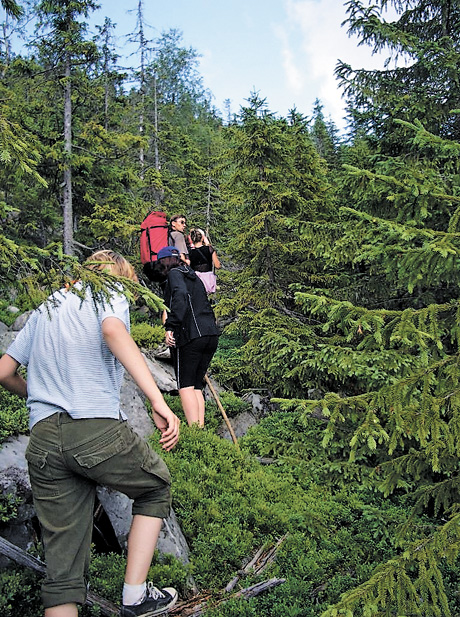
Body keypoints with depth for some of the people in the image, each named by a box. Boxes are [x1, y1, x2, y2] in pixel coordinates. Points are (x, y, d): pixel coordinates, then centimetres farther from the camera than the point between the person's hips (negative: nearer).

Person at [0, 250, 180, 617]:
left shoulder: (45, 309, 26)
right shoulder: (110, 294, 7)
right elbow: (113, 330, -18)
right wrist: (158, 401, -27)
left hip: (42, 441, 6)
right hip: (98, 429, -5)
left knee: (63, 565, 10)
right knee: (156, 488, 21)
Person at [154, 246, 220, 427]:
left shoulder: (174, 273, 3)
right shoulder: (194, 277, 27)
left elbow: (180, 294, -18)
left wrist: (170, 327, -22)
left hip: (189, 336, -8)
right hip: (211, 334, 8)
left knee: (185, 385, -5)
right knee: (196, 386, 11)